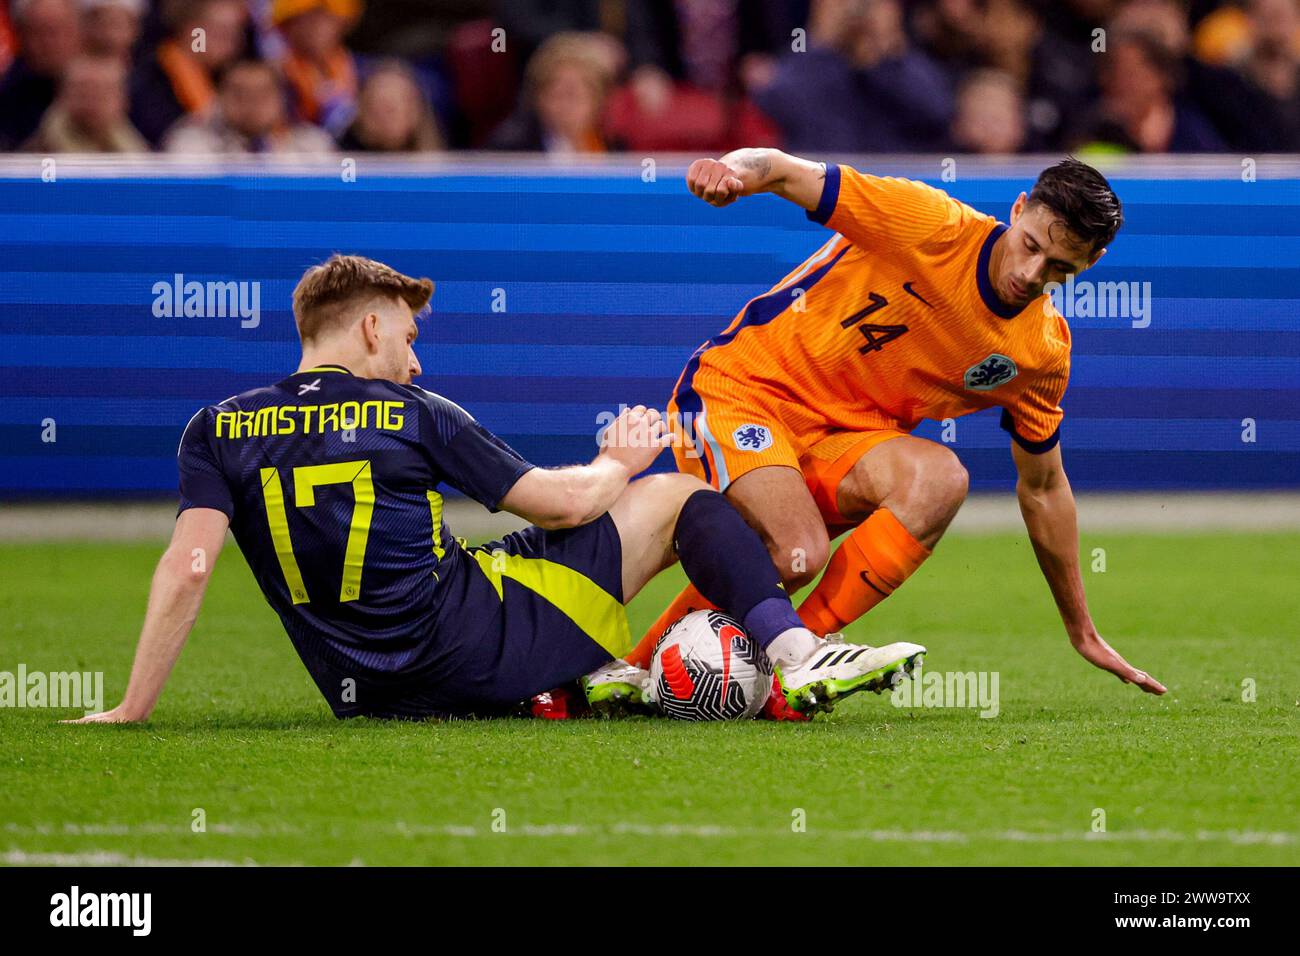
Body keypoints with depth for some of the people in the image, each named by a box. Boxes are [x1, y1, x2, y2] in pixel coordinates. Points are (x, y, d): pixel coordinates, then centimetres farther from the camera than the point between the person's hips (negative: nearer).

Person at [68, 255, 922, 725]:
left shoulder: (217, 431, 4)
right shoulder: (416, 415, -1)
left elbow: (187, 565, -9)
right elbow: (563, 502, 3)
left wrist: (134, 709, -6)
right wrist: (620, 464, 24)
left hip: (362, 695, 4)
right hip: (478, 651, -4)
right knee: (674, 498, 11)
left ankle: (591, 675, 18)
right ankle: (799, 656, -1)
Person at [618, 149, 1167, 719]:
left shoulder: (1043, 352, 0)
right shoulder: (934, 227, -16)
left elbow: (1042, 488, 13)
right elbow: (787, 173, -19)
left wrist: (1082, 632, 18)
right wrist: (736, 169, -45)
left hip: (844, 439, 5)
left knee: (940, 478, -29)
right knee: (797, 556, -32)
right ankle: (636, 670, -7)